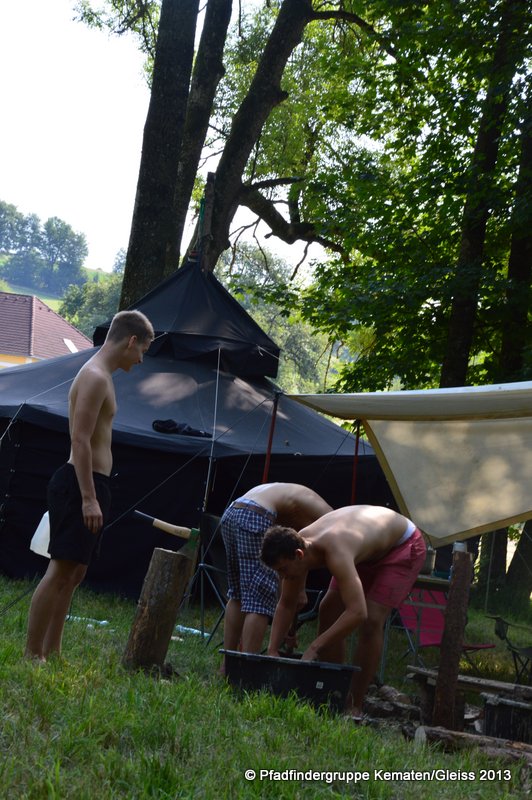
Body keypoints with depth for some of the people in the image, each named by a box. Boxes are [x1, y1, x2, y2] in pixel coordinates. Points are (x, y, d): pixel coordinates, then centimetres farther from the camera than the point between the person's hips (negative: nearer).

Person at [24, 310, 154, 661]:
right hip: (79, 485, -11)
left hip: (88, 485, 11)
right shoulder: (95, 377, -13)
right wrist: (88, 498, -25)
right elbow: (80, 440, -21)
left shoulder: (101, 376, 19)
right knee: (61, 571, -9)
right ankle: (32, 654, -6)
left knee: (74, 573, 13)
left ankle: (51, 653, 18)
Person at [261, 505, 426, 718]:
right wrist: (272, 650, -14)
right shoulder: (297, 545, -17)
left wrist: (313, 648, -45)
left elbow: (357, 612, -49)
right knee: (329, 610, 2)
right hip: (369, 550, 8)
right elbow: (286, 605, -5)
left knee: (371, 620, -21)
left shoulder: (336, 553, -42)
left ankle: (354, 706, -11)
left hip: (404, 545, -8)